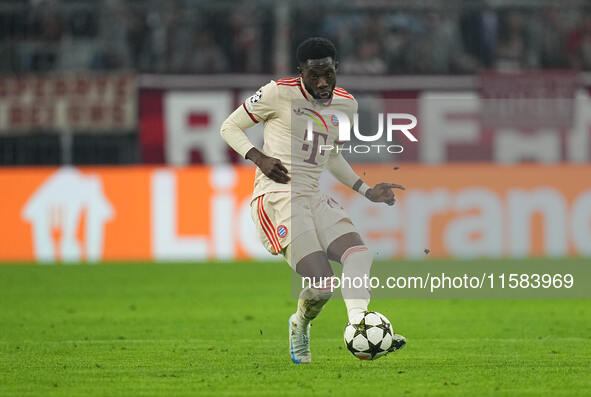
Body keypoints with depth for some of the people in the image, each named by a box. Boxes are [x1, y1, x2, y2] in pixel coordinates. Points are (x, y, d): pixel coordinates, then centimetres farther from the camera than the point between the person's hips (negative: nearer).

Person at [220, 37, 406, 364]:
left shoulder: (346, 104, 14)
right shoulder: (278, 93, -6)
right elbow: (230, 127, 4)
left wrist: (367, 191, 18)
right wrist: (259, 158, -14)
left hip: (314, 198, 7)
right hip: (277, 198, -7)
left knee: (360, 254, -21)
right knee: (321, 285, -19)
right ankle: (300, 326, 13)